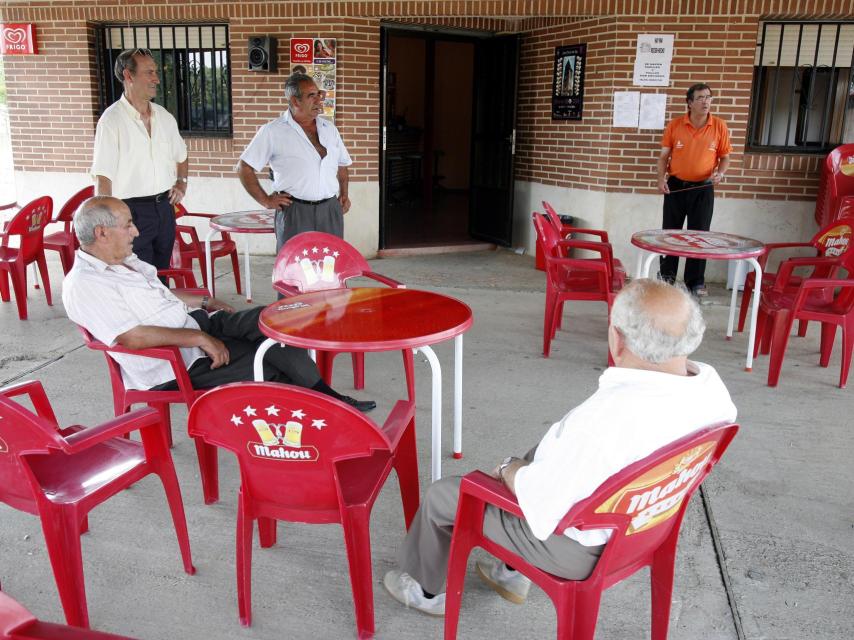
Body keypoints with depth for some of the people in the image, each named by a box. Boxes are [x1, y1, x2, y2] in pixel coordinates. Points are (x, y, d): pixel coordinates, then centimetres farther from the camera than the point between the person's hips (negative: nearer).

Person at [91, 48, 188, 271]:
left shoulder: (164, 116, 9)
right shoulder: (112, 120, -11)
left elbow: (181, 156, 26)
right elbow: (103, 178, -15)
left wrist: (181, 182, 9)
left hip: (164, 208, 6)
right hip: (132, 211, -6)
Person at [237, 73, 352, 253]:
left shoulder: (329, 129, 14)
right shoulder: (272, 131, -2)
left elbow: (342, 165, 27)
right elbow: (244, 168, -1)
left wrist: (344, 194, 14)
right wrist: (265, 200, -5)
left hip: (331, 211, 5)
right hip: (295, 213, -4)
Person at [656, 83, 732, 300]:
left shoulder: (719, 126, -1)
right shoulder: (675, 125, -2)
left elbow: (725, 157, 6)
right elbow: (664, 155, 2)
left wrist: (720, 172, -13)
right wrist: (661, 178, -11)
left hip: (703, 189, 0)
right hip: (675, 186, 0)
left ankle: (696, 283, 12)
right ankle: (667, 276, 21)